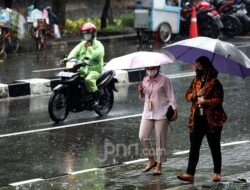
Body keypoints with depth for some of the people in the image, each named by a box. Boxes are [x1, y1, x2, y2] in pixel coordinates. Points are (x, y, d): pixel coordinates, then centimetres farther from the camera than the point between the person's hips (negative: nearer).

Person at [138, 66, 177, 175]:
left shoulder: (164, 80, -3)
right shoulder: (145, 80, 12)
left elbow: (170, 96, -3)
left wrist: (174, 109, -13)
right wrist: (141, 91, 0)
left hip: (161, 114, -5)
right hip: (147, 113, 5)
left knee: (160, 139, -2)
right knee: (142, 137, -7)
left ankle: (158, 166, 4)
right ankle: (151, 160, 11)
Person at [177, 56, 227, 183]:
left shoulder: (214, 82, -7)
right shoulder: (195, 81, 12)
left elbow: (219, 100, -14)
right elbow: (187, 96, 8)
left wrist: (204, 101, -18)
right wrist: (196, 94, -10)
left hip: (212, 120, -5)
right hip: (197, 119, 5)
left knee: (214, 147, 7)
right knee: (194, 147, -3)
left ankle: (217, 173, 20)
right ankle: (190, 173, -6)